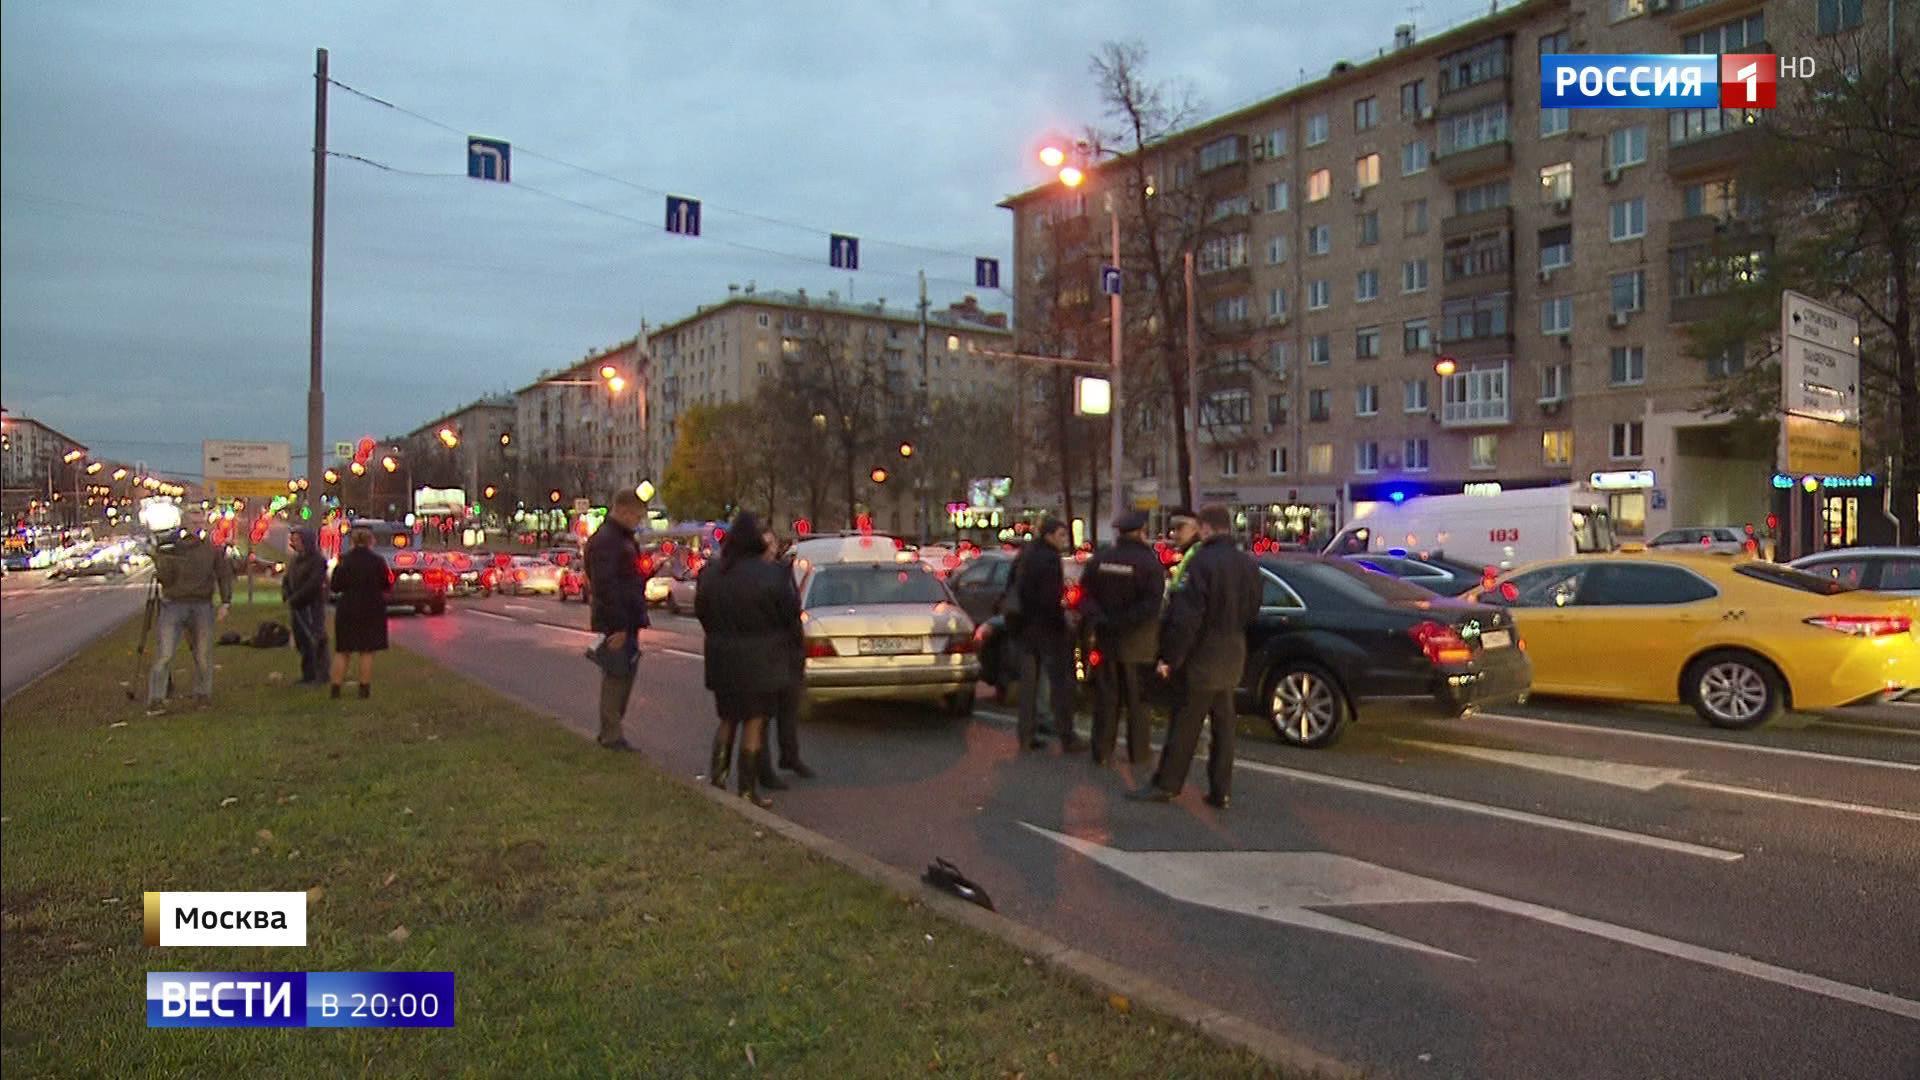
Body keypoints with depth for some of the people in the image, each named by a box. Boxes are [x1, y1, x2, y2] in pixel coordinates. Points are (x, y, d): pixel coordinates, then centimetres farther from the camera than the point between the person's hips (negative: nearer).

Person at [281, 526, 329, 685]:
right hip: (296, 607, 8)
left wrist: (294, 600, -14)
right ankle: (307, 675, 18)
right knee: (301, 641, 10)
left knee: (314, 641, -5)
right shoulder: (295, 560, 13)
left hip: (312, 607, -8)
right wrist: (287, 597, -2)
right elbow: (286, 581, 16)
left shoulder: (318, 560, -10)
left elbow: (313, 584, -18)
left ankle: (320, 676, 0)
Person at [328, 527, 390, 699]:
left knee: (342, 651, 10)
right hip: (372, 610, -1)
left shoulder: (344, 561, -5)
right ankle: (365, 688, 6)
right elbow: (387, 587, -2)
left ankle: (335, 687, 8)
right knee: (367, 651, 5)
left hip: (347, 609, 1)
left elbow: (335, 587, 0)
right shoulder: (378, 561, -8)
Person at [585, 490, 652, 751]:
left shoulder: (624, 538, 16)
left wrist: (638, 617, 15)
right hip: (615, 624, -10)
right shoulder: (604, 540, -16)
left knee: (625, 674, 14)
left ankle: (611, 730, 24)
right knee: (615, 677, -4)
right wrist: (617, 626, -23)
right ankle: (611, 736, 4)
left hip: (627, 622, 10)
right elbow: (605, 586, -22)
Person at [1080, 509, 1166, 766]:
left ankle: (1102, 751, 16)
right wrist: (1127, 622, -18)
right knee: (1137, 699, 9)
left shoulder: (1099, 559, -1)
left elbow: (1085, 595, -4)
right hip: (1137, 643, -3)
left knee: (1105, 697, 11)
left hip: (1105, 639, 3)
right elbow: (1153, 602, -22)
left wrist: (1098, 619, -12)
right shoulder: (1150, 561, -13)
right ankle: (1138, 752, 16)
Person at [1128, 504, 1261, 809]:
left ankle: (1165, 785, 10)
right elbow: (1252, 612, 14)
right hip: (1233, 658, 7)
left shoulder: (1203, 561, -18)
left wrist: (1170, 657, -14)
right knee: (1223, 724, 12)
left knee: (1184, 725, 2)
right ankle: (1220, 791, 16)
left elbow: (1187, 616, -20)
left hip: (1202, 658, -7)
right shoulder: (1248, 564, 5)